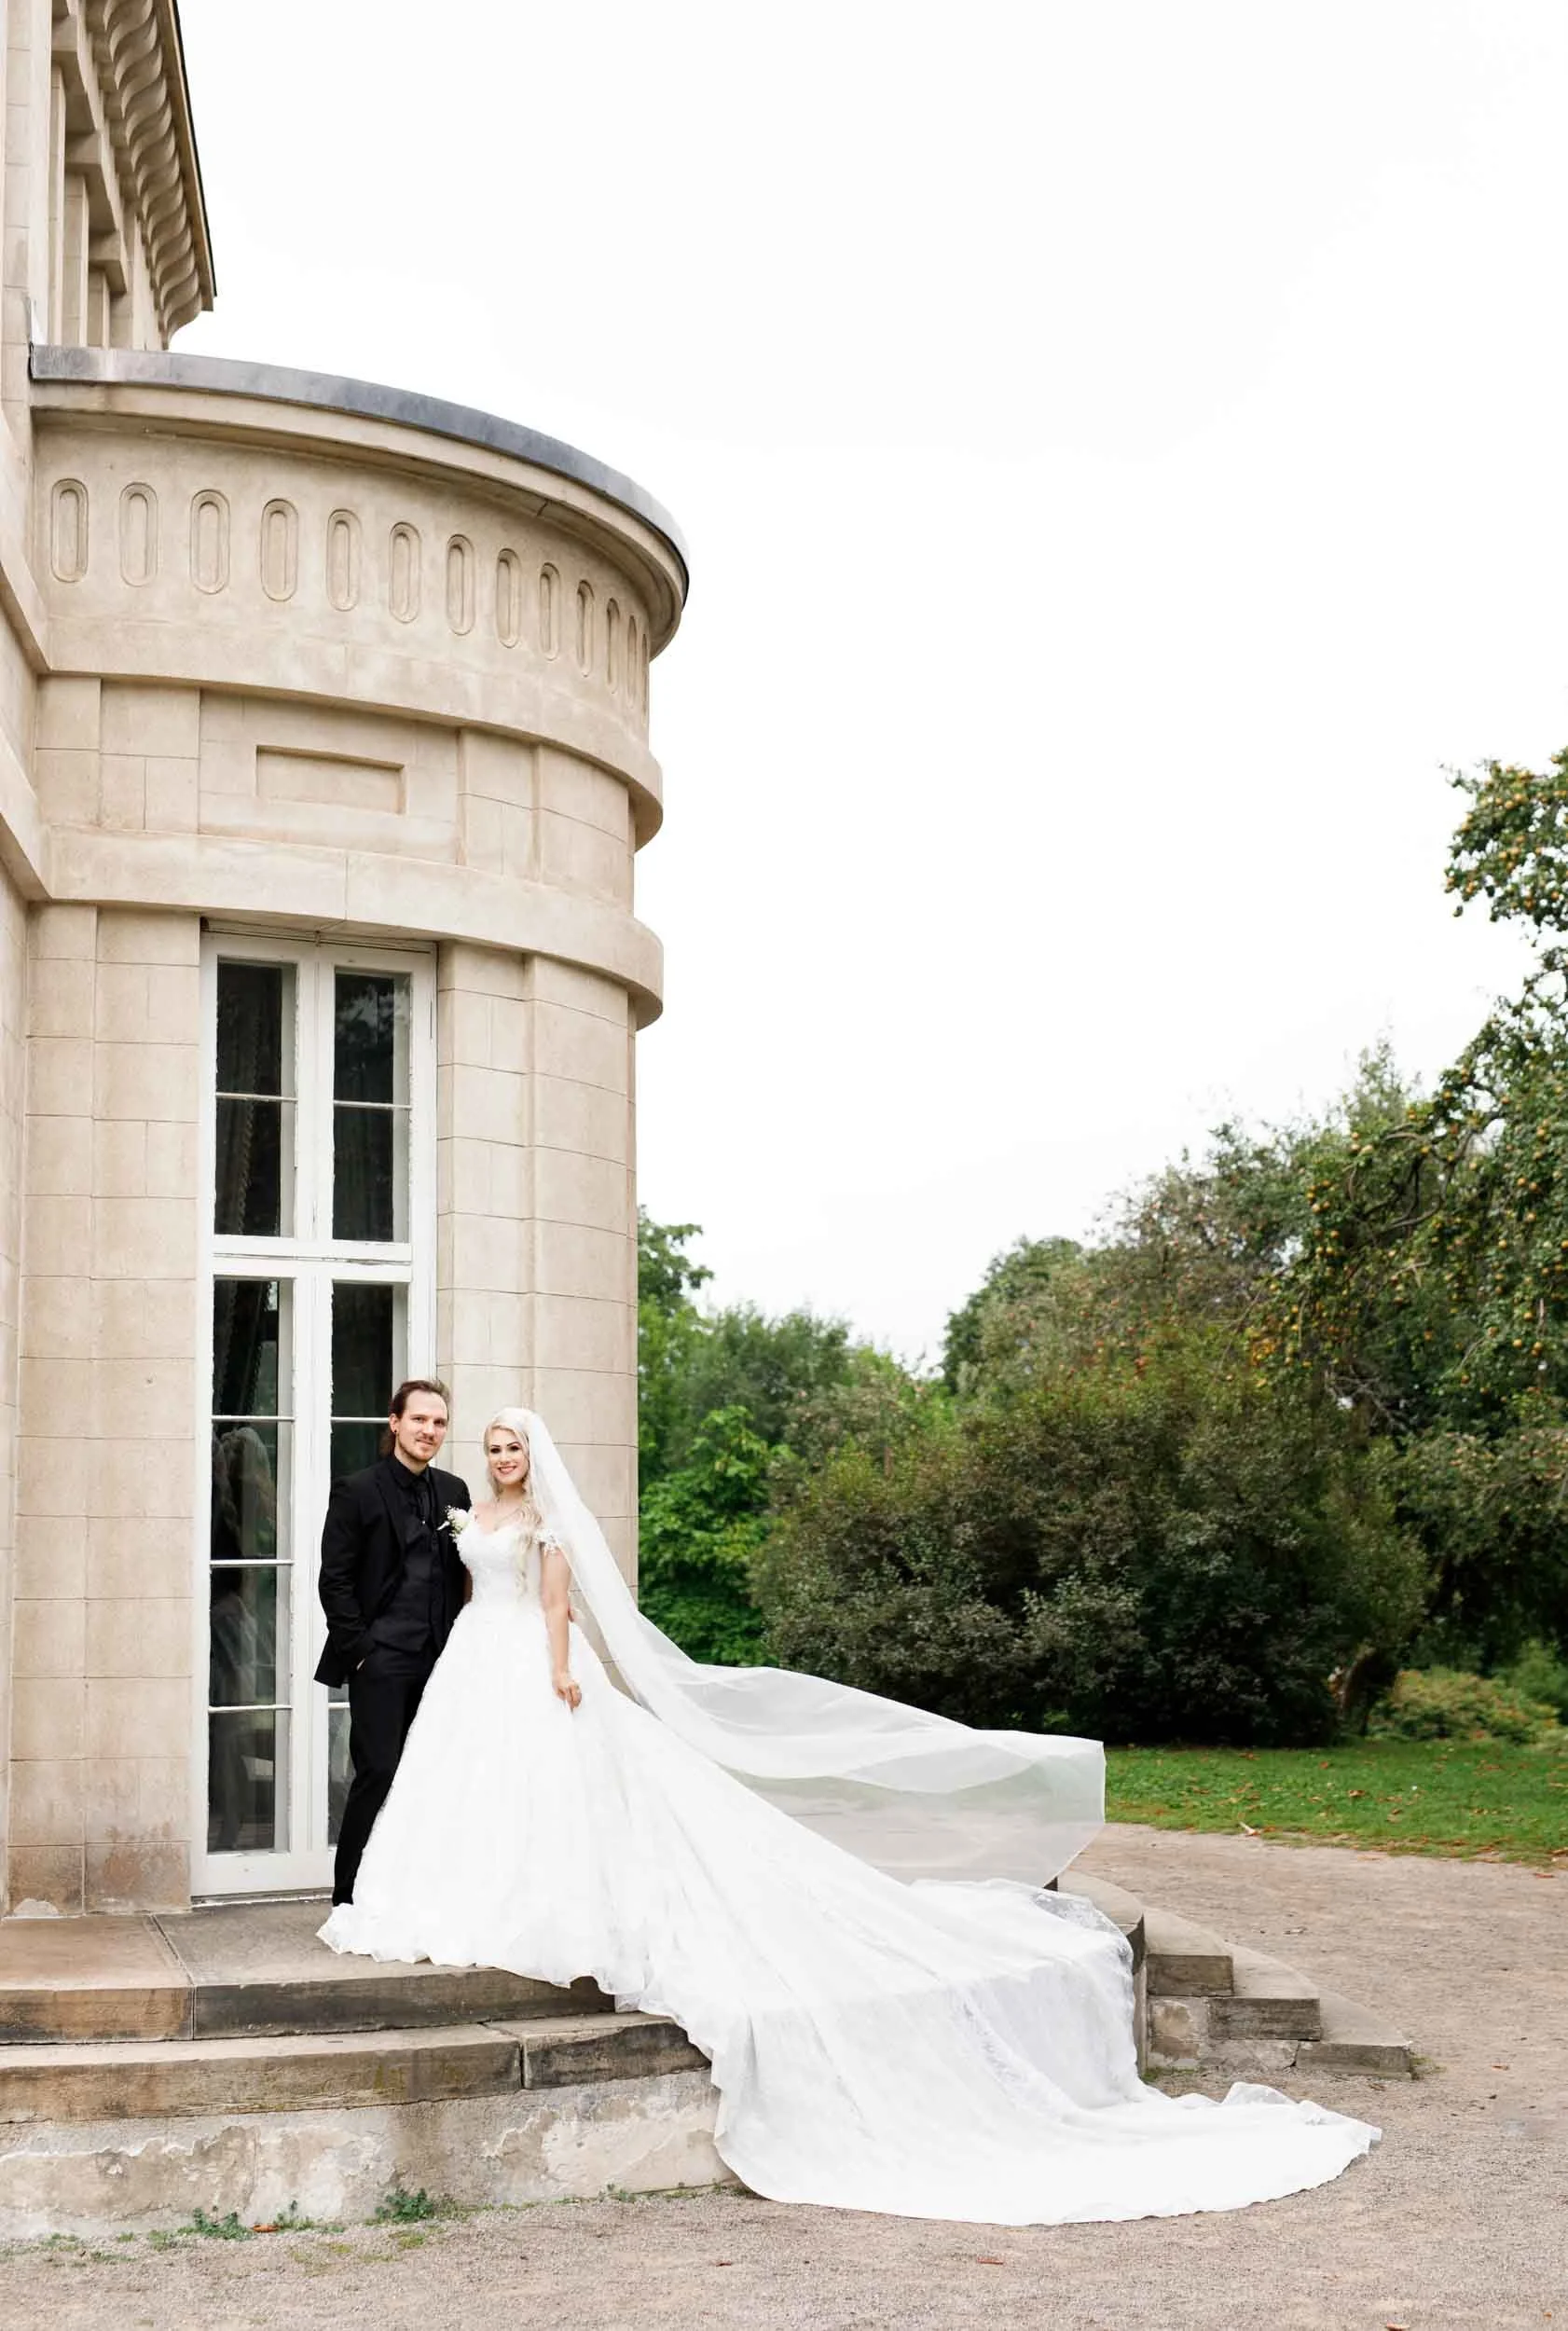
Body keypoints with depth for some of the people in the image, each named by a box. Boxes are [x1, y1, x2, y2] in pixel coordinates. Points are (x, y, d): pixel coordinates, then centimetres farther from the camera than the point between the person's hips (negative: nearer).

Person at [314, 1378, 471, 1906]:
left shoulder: (454, 1492, 11)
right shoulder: (356, 1492, -5)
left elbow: (461, 1577, 14)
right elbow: (335, 1580, -6)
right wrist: (357, 1648, -10)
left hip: (437, 1661, 5)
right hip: (380, 1660, -5)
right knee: (378, 1774, -6)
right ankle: (352, 1897, 3)